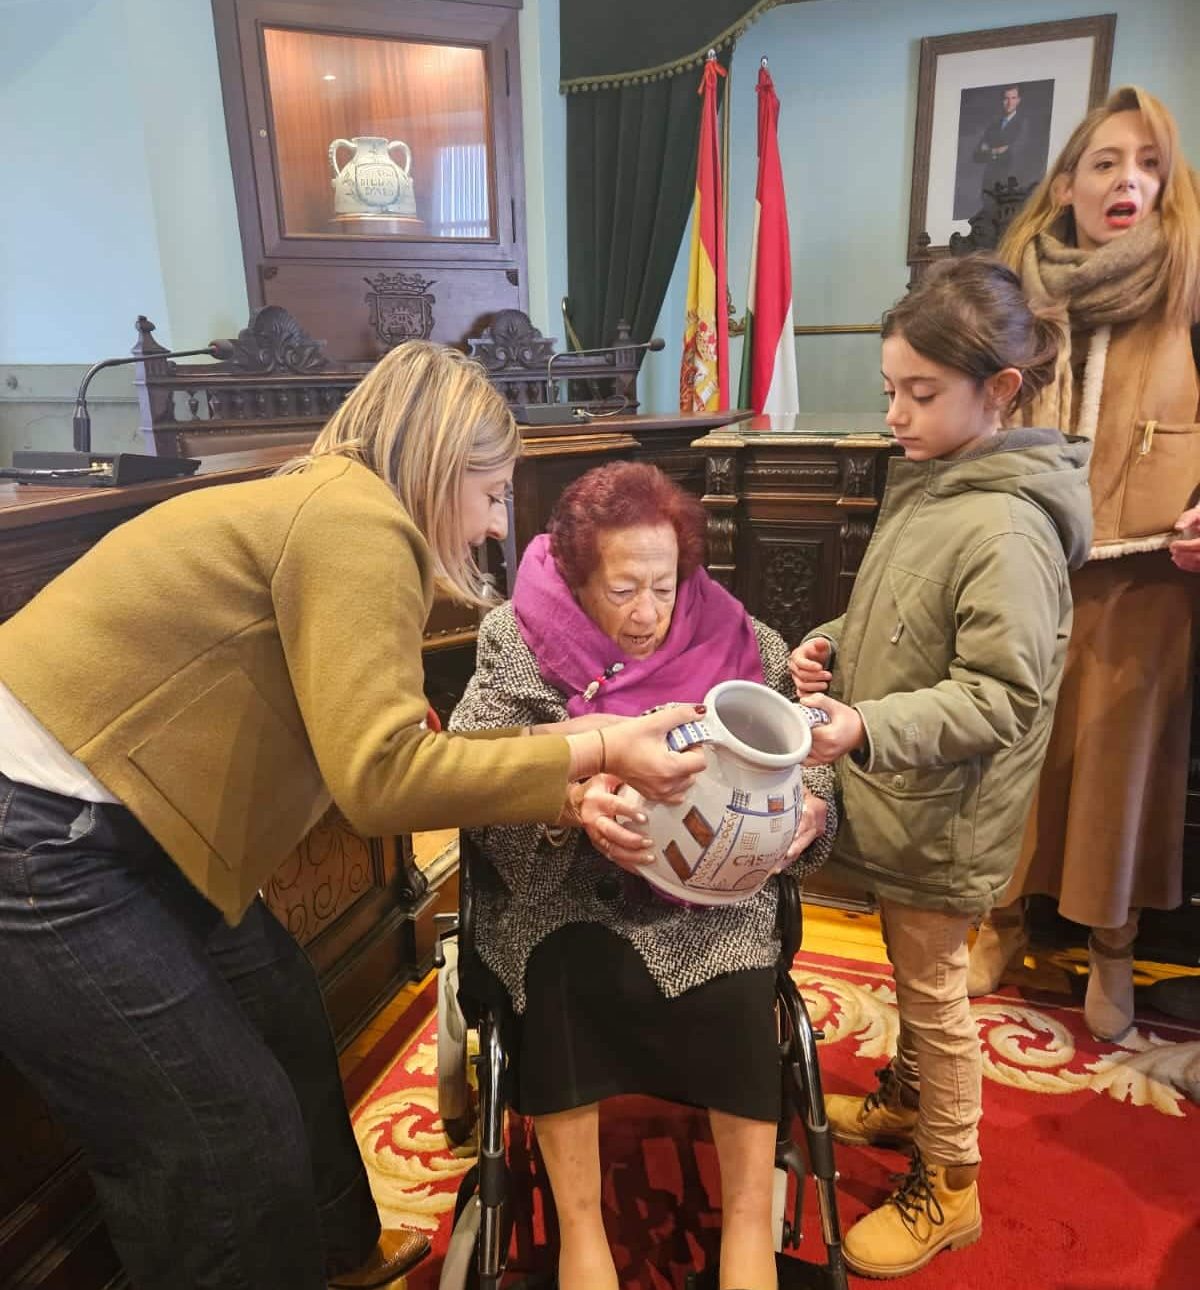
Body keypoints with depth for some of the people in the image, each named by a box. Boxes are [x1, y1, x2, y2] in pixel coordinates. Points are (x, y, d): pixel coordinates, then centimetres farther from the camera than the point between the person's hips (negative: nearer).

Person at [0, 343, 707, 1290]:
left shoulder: (331, 509, 10)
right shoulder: (354, 522, -19)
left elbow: (383, 743, 6)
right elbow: (380, 777, -25)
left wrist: (562, 767, 4)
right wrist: (592, 753, -19)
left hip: (93, 814, 10)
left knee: (282, 1018, 20)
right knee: (229, 1135, -1)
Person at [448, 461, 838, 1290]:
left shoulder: (738, 642, -2)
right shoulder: (520, 644, -6)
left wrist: (808, 810, -22)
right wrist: (569, 800, -33)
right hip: (562, 888, 0)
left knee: (736, 988, -26)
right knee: (557, 970, -29)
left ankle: (749, 1219, -4)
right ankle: (579, 1223, -10)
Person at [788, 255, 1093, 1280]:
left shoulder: (1007, 530, -24)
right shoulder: (928, 482, 3)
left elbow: (997, 696, -25)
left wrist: (868, 728, -34)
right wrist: (835, 647, -2)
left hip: (944, 817, -8)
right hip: (898, 797, 8)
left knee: (932, 989, 10)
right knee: (913, 971, 26)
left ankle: (949, 1186, 33)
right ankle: (908, 1100, 50)